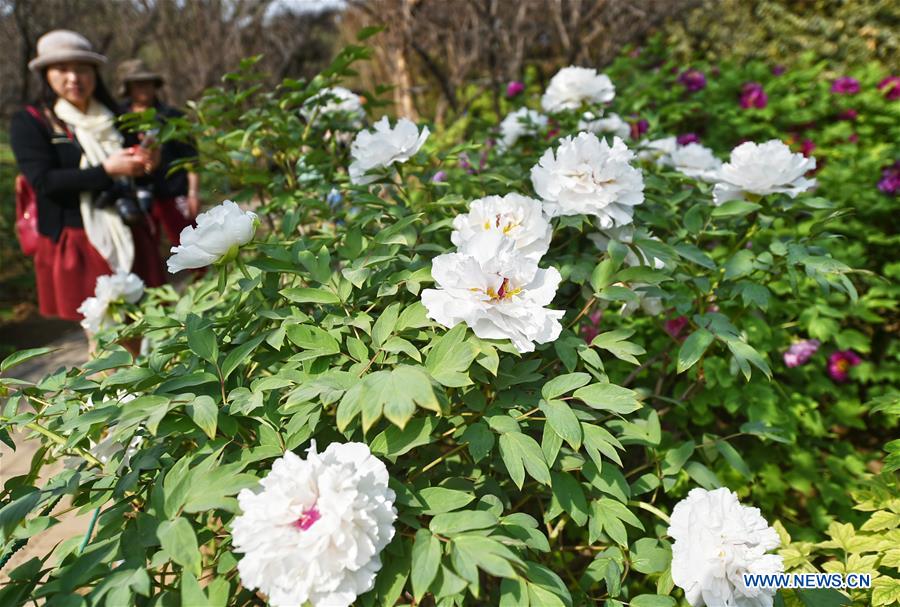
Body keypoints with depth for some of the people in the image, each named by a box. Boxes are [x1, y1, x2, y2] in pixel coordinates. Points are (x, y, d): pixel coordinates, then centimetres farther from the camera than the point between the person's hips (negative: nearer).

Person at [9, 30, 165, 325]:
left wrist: (145, 164, -10)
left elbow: (132, 174, 14)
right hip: (75, 243, -4)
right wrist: (107, 171, -23)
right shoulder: (29, 122, -3)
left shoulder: (115, 117, 11)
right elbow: (43, 181, -15)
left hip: (128, 235, 4)